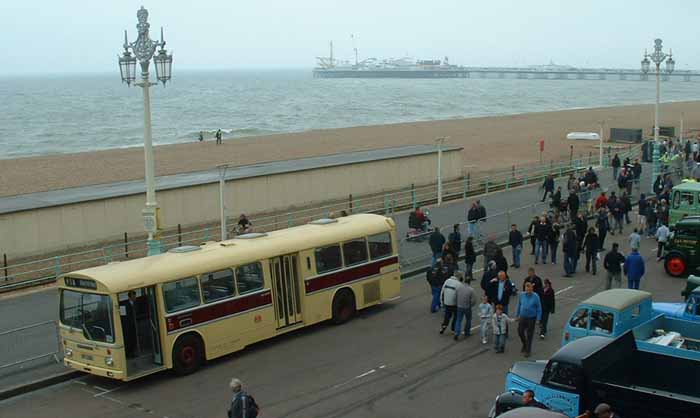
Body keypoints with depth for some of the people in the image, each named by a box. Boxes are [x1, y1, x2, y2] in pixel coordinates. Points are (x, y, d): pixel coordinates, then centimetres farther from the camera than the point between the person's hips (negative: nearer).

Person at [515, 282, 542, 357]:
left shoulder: (535, 296, -10)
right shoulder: (522, 295, -1)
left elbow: (539, 308, -6)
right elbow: (519, 306, 10)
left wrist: (538, 319, -9)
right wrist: (517, 315, 11)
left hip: (531, 318, -3)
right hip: (522, 317, 3)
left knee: (529, 335, 4)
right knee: (520, 331, 4)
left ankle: (528, 351, 16)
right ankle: (524, 345, 33)